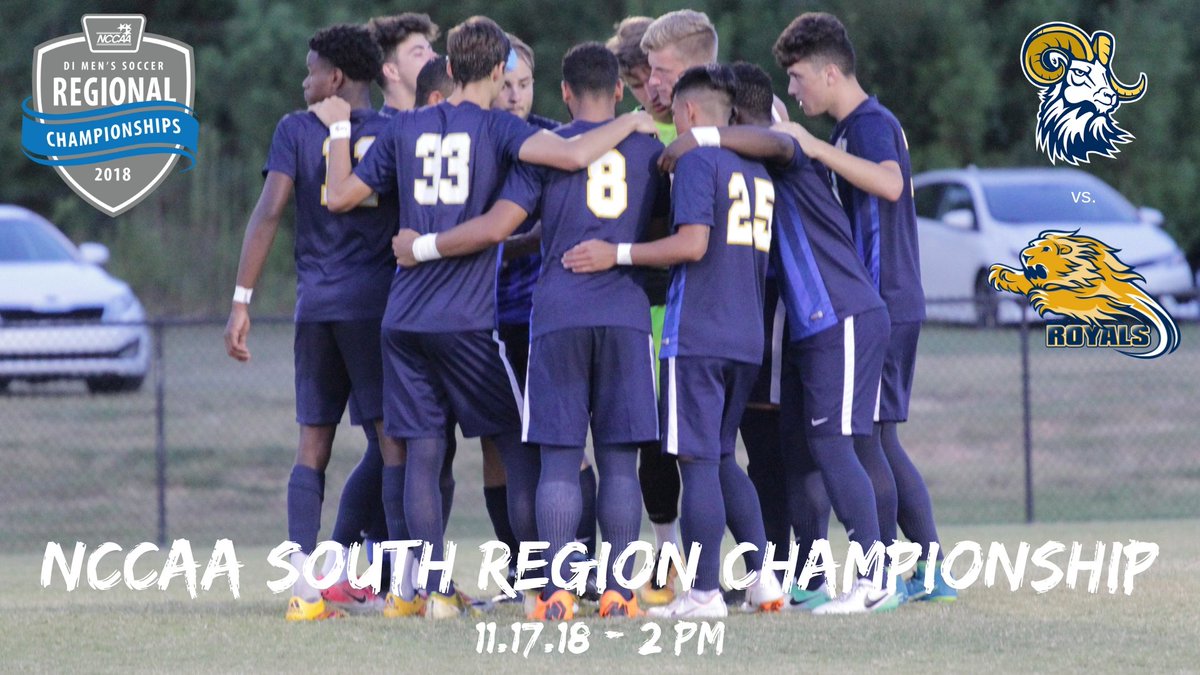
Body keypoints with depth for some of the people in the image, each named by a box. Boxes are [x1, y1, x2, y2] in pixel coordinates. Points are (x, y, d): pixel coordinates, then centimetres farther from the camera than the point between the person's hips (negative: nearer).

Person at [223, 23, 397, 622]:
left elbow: (270, 211, -5)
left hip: (315, 304, 1)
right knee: (395, 440, -1)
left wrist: (241, 301, -6)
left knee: (312, 447, 6)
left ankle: (304, 588, -2)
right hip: (378, 303, -1)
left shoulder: (297, 130, 4)